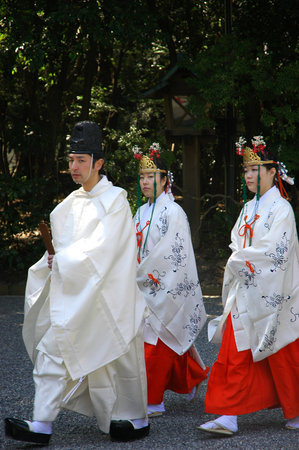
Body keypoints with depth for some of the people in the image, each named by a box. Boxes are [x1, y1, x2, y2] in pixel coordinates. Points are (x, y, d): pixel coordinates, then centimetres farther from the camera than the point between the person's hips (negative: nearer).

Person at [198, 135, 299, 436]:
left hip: (271, 293, -7)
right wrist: (240, 261, -5)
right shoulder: (249, 209, 15)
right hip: (246, 292, 7)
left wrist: (240, 261, -10)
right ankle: (228, 418, -2)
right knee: (236, 354, -1)